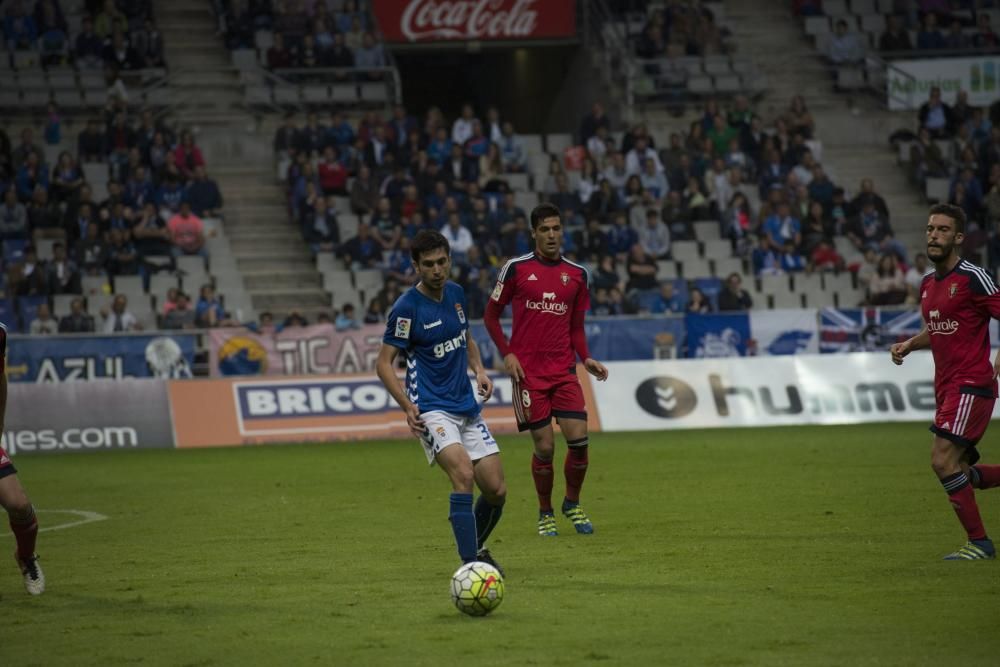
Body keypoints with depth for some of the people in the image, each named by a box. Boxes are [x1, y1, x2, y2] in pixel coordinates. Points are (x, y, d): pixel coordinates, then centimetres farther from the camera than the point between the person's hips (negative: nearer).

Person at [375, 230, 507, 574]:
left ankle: (476, 548, 31)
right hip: (432, 410, -7)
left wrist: (479, 369, 6)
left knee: (496, 490, 3)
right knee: (463, 473, -29)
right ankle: (470, 565, -28)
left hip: (467, 408, 7)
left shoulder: (456, 294, 7)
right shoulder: (407, 307, -13)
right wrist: (407, 406, -20)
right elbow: (384, 362, -10)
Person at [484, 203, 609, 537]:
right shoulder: (516, 269, -1)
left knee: (579, 440, -8)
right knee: (545, 446, -4)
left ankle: (572, 504, 16)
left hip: (564, 371, 3)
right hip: (528, 372, -3)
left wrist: (586, 359, 1)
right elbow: (491, 316, 6)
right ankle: (545, 513, 16)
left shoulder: (577, 274, 9)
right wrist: (507, 353, -6)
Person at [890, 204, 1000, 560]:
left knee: (943, 461, -17)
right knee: (959, 470, 10)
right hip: (946, 386, 9)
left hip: (971, 385, -9)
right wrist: (909, 345, 9)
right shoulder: (927, 284, 13)